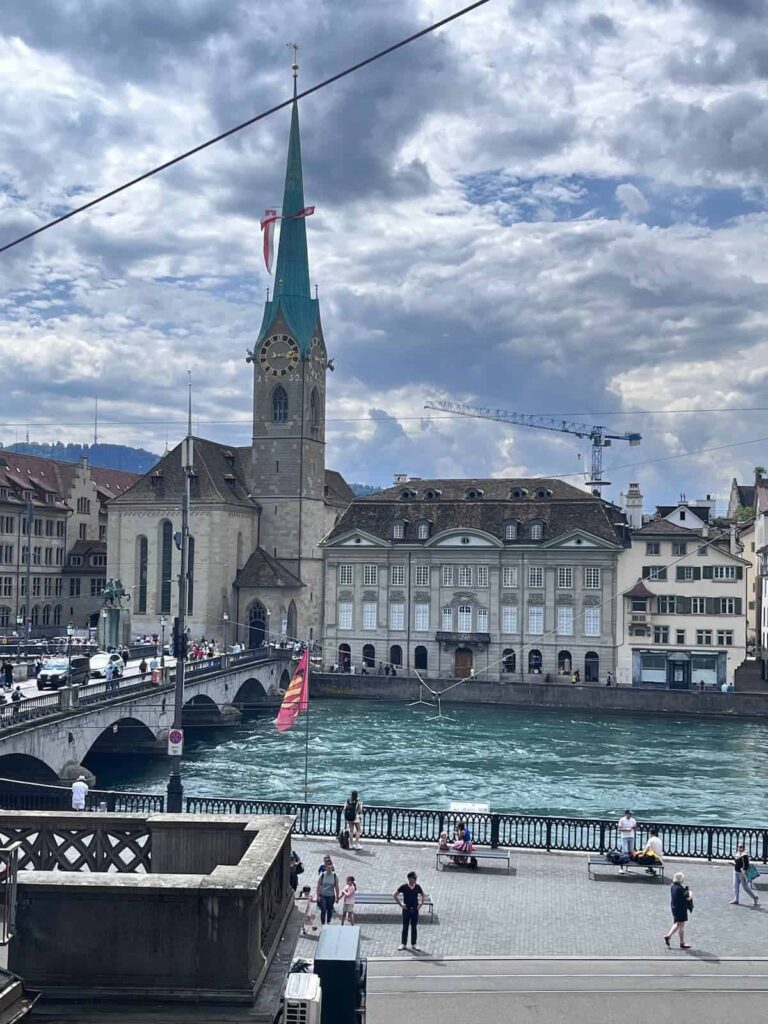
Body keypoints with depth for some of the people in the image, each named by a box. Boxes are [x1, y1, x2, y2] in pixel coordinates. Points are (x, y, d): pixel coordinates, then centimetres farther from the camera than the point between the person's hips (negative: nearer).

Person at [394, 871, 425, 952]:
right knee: (405, 927, 4)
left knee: (414, 927, 7)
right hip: (406, 909, -2)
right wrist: (400, 904, -6)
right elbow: (394, 894, -4)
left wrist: (421, 904, 5)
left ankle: (414, 944, 16)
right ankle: (403, 944, 13)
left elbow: (422, 895, 16)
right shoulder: (404, 887, -9)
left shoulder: (417, 887, -1)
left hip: (415, 909, 2)